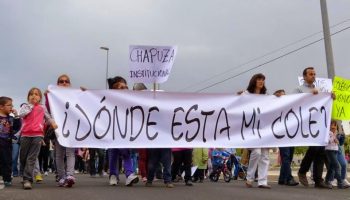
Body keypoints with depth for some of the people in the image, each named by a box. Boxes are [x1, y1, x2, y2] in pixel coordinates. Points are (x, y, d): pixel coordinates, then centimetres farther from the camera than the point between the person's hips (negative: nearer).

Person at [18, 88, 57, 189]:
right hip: (25, 134, 2)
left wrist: (53, 123, -1)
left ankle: (27, 179, -13)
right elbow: (21, 114, -7)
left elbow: (48, 117, 19)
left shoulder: (42, 108, 13)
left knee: (32, 158, -10)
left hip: (37, 135, -1)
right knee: (23, 157, 10)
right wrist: (31, 105, -1)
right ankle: (26, 175, 29)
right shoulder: (25, 106, 11)